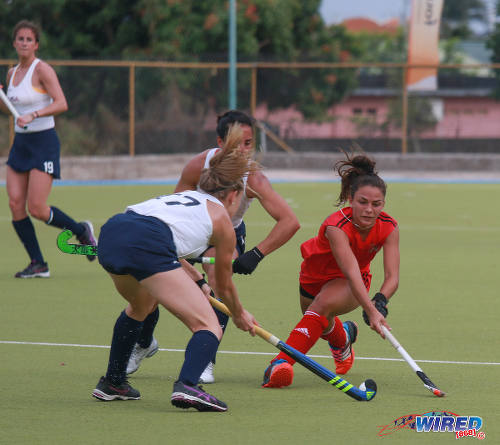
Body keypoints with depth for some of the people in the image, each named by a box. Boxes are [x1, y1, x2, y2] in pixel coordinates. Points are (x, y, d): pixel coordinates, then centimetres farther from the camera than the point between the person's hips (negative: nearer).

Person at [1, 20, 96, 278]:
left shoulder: (42, 69, -11)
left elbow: (61, 103, -21)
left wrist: (33, 115, -32)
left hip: (43, 143, -7)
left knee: (36, 208, -12)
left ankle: (81, 231, 13)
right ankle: (38, 264, 3)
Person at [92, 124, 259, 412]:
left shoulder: (185, 196, 36)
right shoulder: (222, 219, 19)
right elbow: (224, 286, 31)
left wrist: (196, 284, 65)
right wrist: (240, 315, 50)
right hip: (146, 244, -8)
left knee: (141, 306, 38)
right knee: (209, 326, -3)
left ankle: (112, 383, 44)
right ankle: (187, 385, -30)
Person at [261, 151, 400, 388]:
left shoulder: (388, 228, -25)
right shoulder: (337, 226, -37)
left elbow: (392, 276, -28)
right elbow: (351, 273, -49)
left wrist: (380, 301, -50)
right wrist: (370, 310, -62)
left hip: (352, 287, 0)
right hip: (316, 276, 0)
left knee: (323, 304, -30)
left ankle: (281, 362, -35)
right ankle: (342, 337, 51)